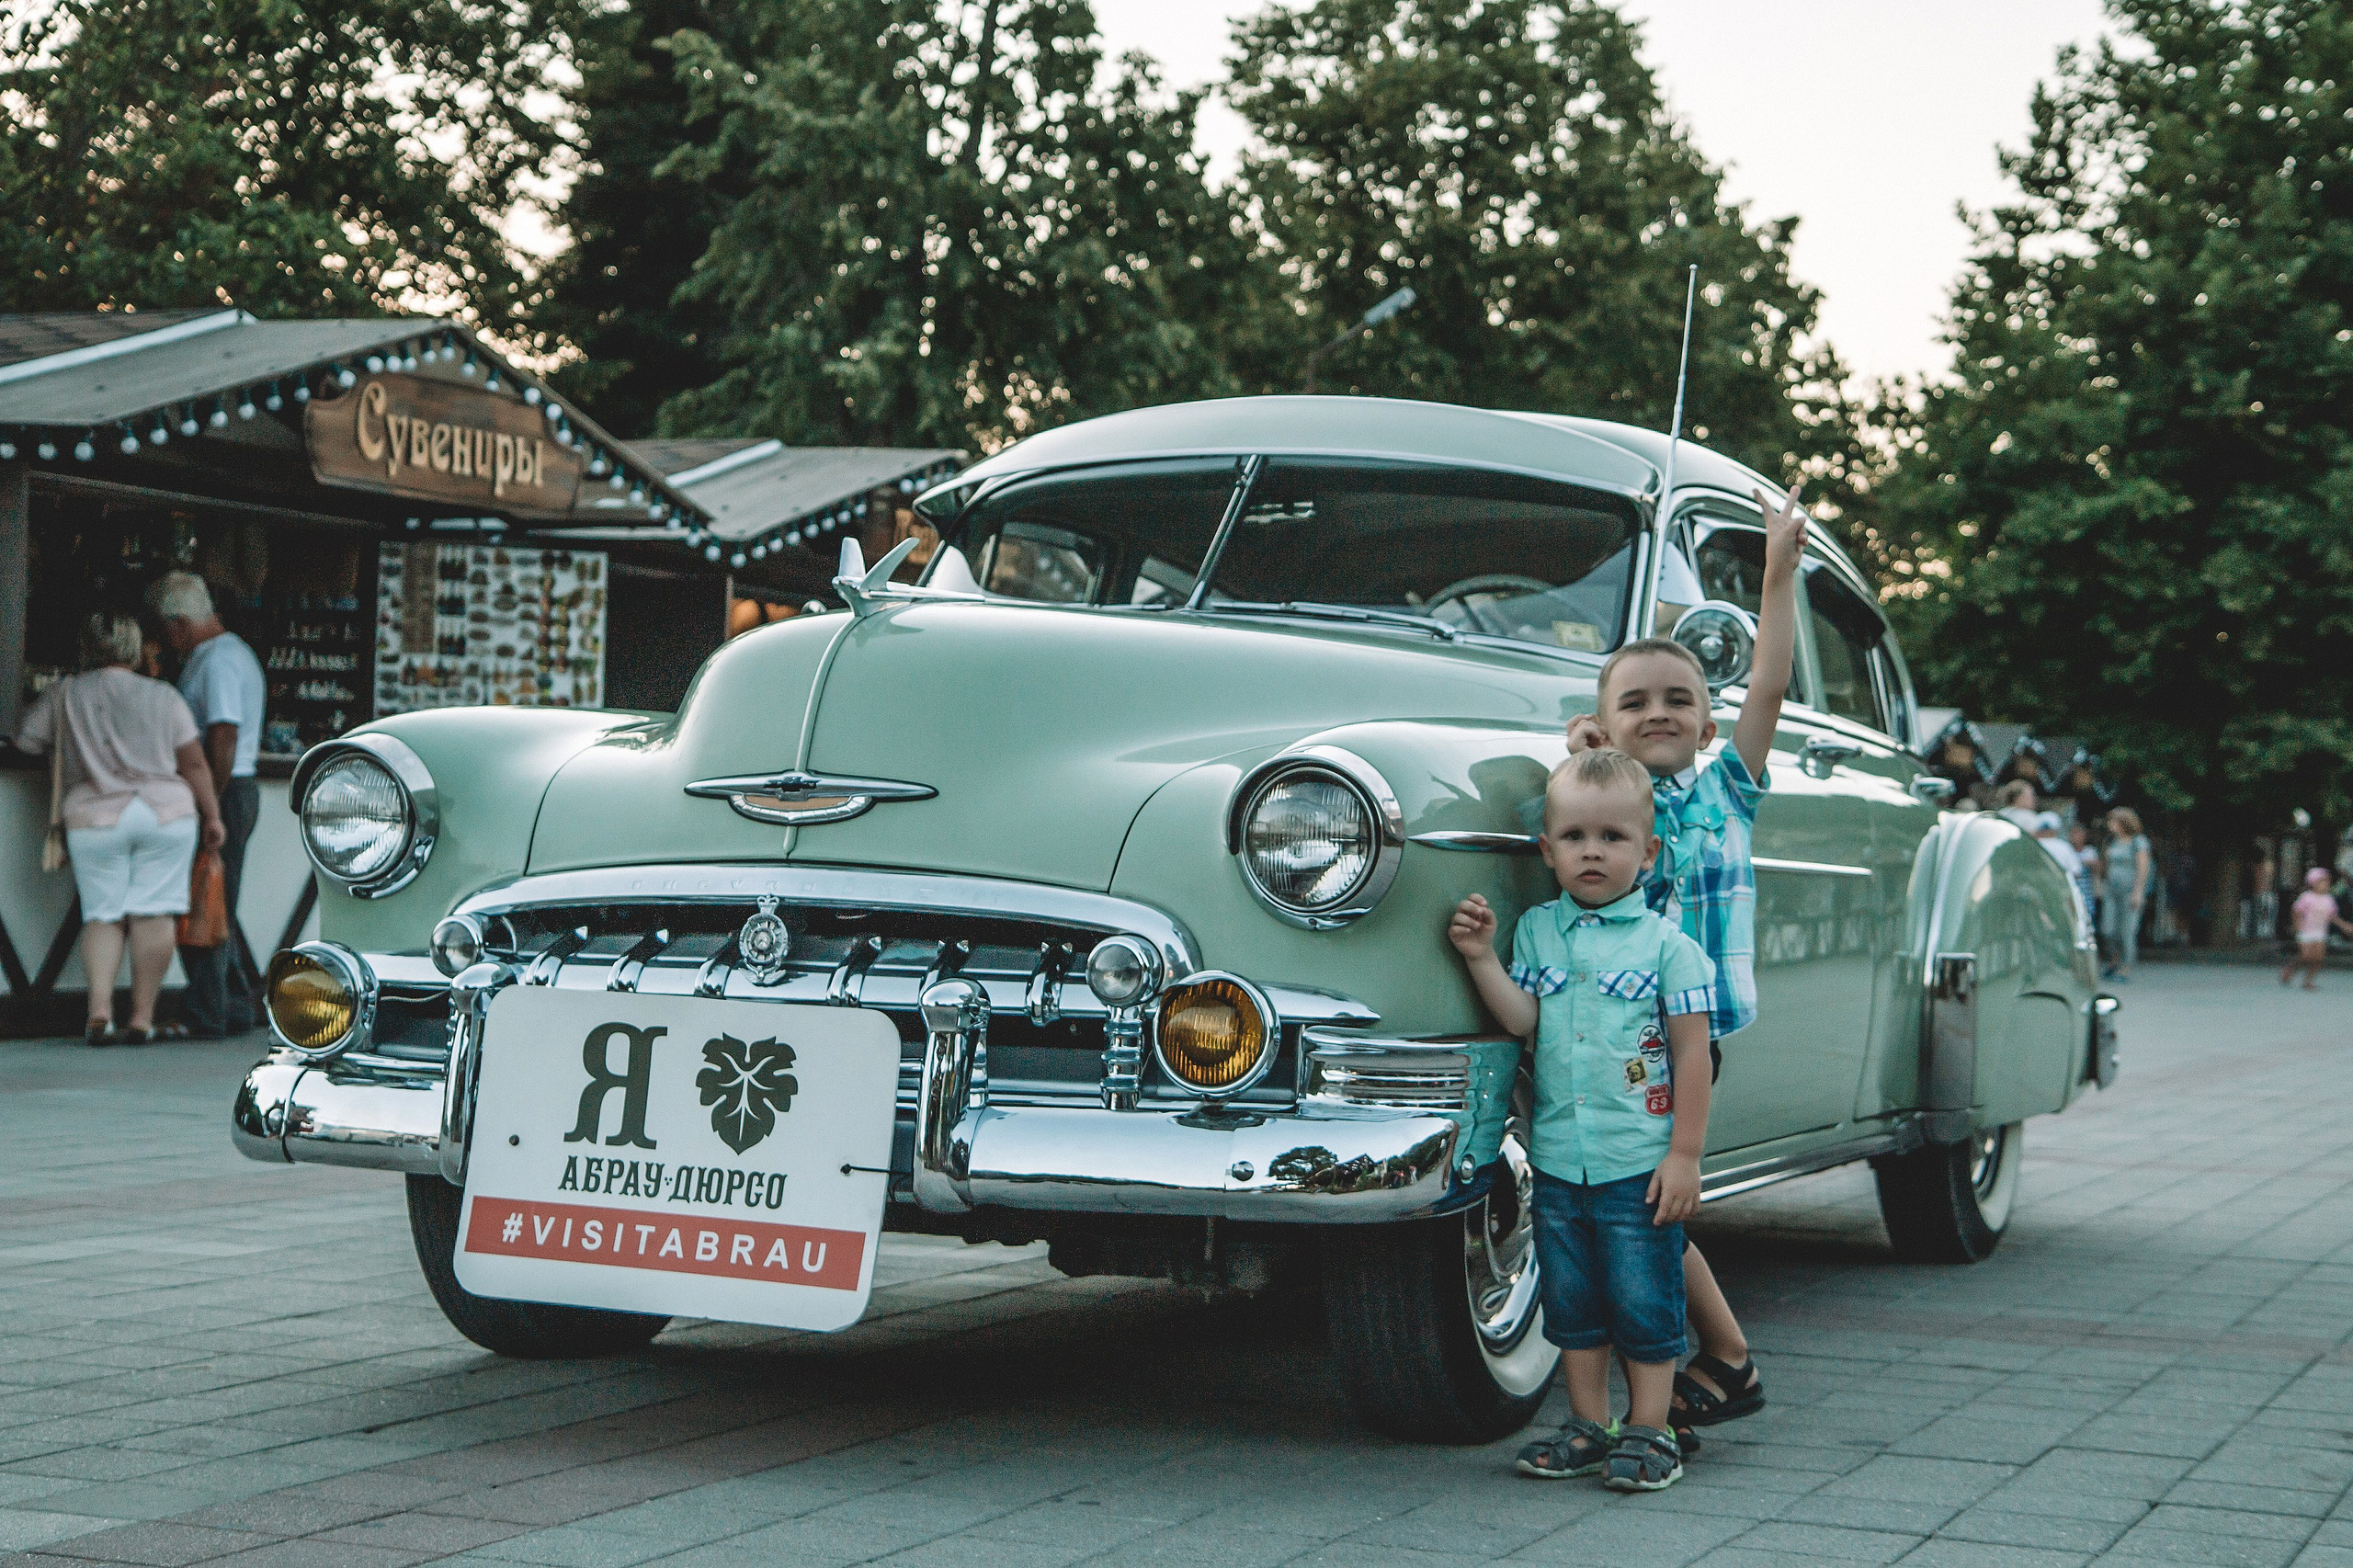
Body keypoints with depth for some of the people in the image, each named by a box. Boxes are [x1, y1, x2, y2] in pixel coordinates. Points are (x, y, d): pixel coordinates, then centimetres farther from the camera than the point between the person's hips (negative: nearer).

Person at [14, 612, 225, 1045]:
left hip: (94, 821, 0)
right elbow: (194, 764, 4)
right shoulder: (163, 697, 4)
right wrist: (212, 816, 11)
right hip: (166, 814, 0)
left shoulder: (64, 695, 4)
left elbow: (26, 742, 9)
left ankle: (100, 1009, -10)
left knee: (101, 915, 6)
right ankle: (142, 1017, 0)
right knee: (152, 913, 1)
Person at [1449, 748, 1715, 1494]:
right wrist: (1481, 958, -15)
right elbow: (1523, 1020, -4)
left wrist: (1685, 1154, -8)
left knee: (1644, 1305, 1)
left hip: (1641, 1166, -4)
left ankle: (1649, 1431, 12)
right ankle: (1588, 1425, 25)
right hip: (1558, 1159, 4)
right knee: (1572, 1304, 13)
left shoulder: (1666, 945, -6)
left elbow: (1692, 1053, -5)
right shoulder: (1536, 931, 5)